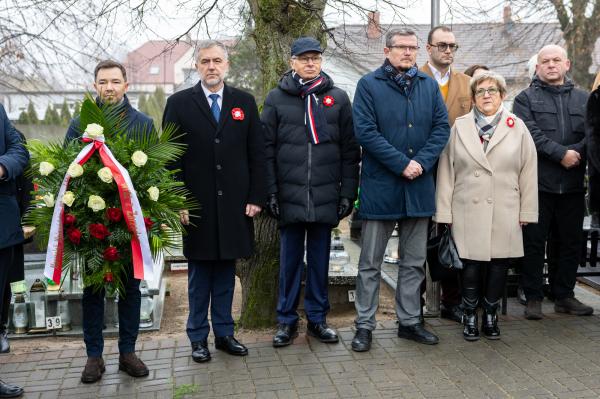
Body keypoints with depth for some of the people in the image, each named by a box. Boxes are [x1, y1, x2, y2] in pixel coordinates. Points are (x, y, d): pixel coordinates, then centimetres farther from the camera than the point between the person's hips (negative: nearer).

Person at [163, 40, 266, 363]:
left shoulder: (245, 102, 7)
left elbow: (257, 153, 6)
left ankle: (224, 333, 22)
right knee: (199, 274, 7)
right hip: (197, 206, -2)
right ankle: (198, 338, 19)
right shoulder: (179, 103, 2)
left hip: (234, 204, 2)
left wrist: (256, 197, -1)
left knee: (226, 271, 10)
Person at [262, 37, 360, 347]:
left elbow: (350, 150, 5)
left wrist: (348, 192, -1)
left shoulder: (338, 98, 7)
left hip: (326, 196, 1)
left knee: (320, 259, 10)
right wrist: (270, 192, -5)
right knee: (290, 259, 8)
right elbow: (267, 149, 2)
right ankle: (286, 320, 20)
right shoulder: (277, 98, 4)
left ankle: (317, 318, 23)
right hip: (290, 196, -1)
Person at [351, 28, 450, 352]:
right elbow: (365, 131, -12)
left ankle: (409, 321, 26)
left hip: (419, 186, 4)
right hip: (380, 185, -4)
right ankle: (364, 325, 15)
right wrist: (402, 164, -16)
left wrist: (422, 162, -12)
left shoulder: (429, 86, 10)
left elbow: (442, 127, 4)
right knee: (371, 262, 4)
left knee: (414, 261, 13)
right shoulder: (369, 85, -3)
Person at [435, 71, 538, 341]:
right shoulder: (459, 127, 6)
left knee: (498, 265, 6)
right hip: (468, 211, -1)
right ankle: (470, 316, 16)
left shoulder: (517, 127, 7)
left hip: (505, 213, 1)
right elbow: (446, 170, 3)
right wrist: (444, 212, -2)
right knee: (471, 266, 0)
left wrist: (527, 211, 1)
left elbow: (528, 171, 5)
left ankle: (491, 316, 22)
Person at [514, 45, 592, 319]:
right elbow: (530, 133, -11)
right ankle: (533, 297, 12)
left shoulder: (583, 99, 14)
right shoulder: (526, 99, 4)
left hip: (573, 185, 4)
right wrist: (561, 153, -17)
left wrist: (575, 153, -16)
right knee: (534, 243, 1)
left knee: (571, 243, 11)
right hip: (538, 183, -4)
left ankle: (564, 296, 23)